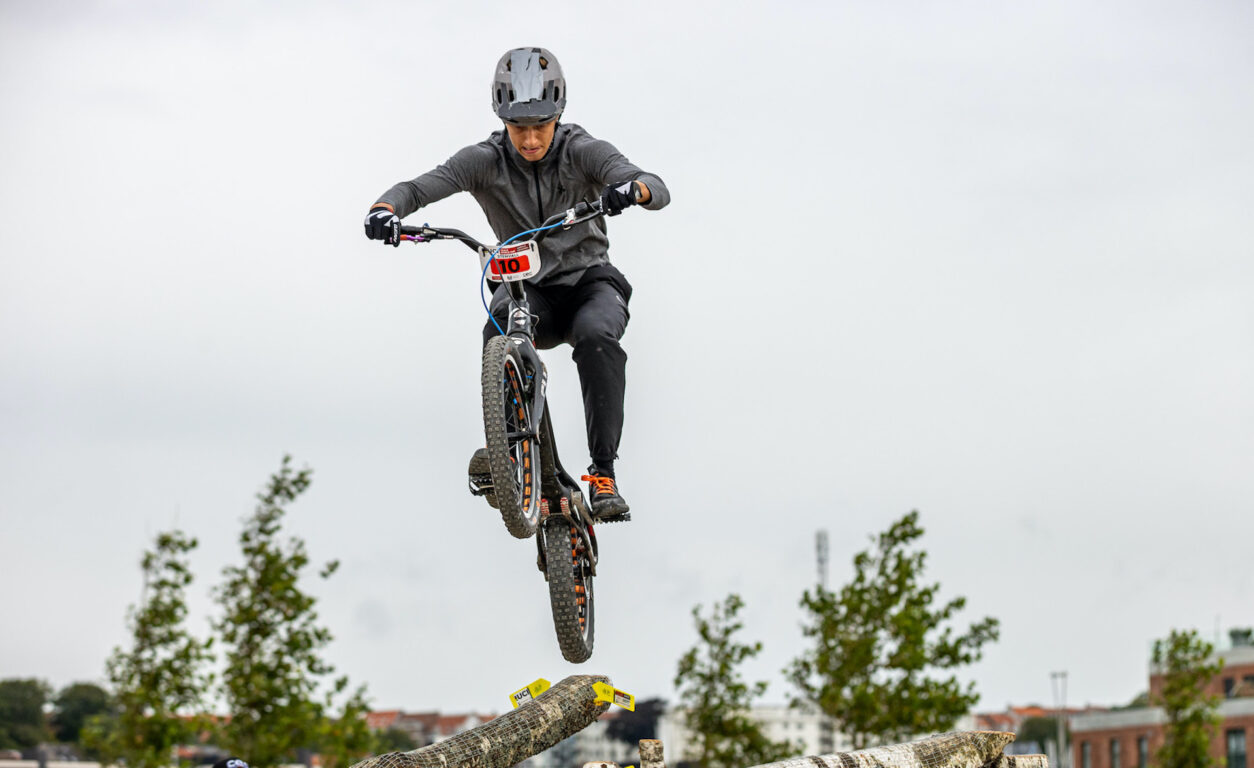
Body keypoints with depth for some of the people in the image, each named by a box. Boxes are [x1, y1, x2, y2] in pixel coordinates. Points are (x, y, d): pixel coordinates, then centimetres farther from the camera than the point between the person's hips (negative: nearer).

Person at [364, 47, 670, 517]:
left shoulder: (582, 151, -12)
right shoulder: (487, 160, -8)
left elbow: (659, 191, -26)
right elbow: (421, 187, -19)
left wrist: (631, 189, -52)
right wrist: (386, 208, -43)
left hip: (589, 281, -1)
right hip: (528, 287, 1)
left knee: (596, 338, -35)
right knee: (501, 332, -34)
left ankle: (603, 474, -32)